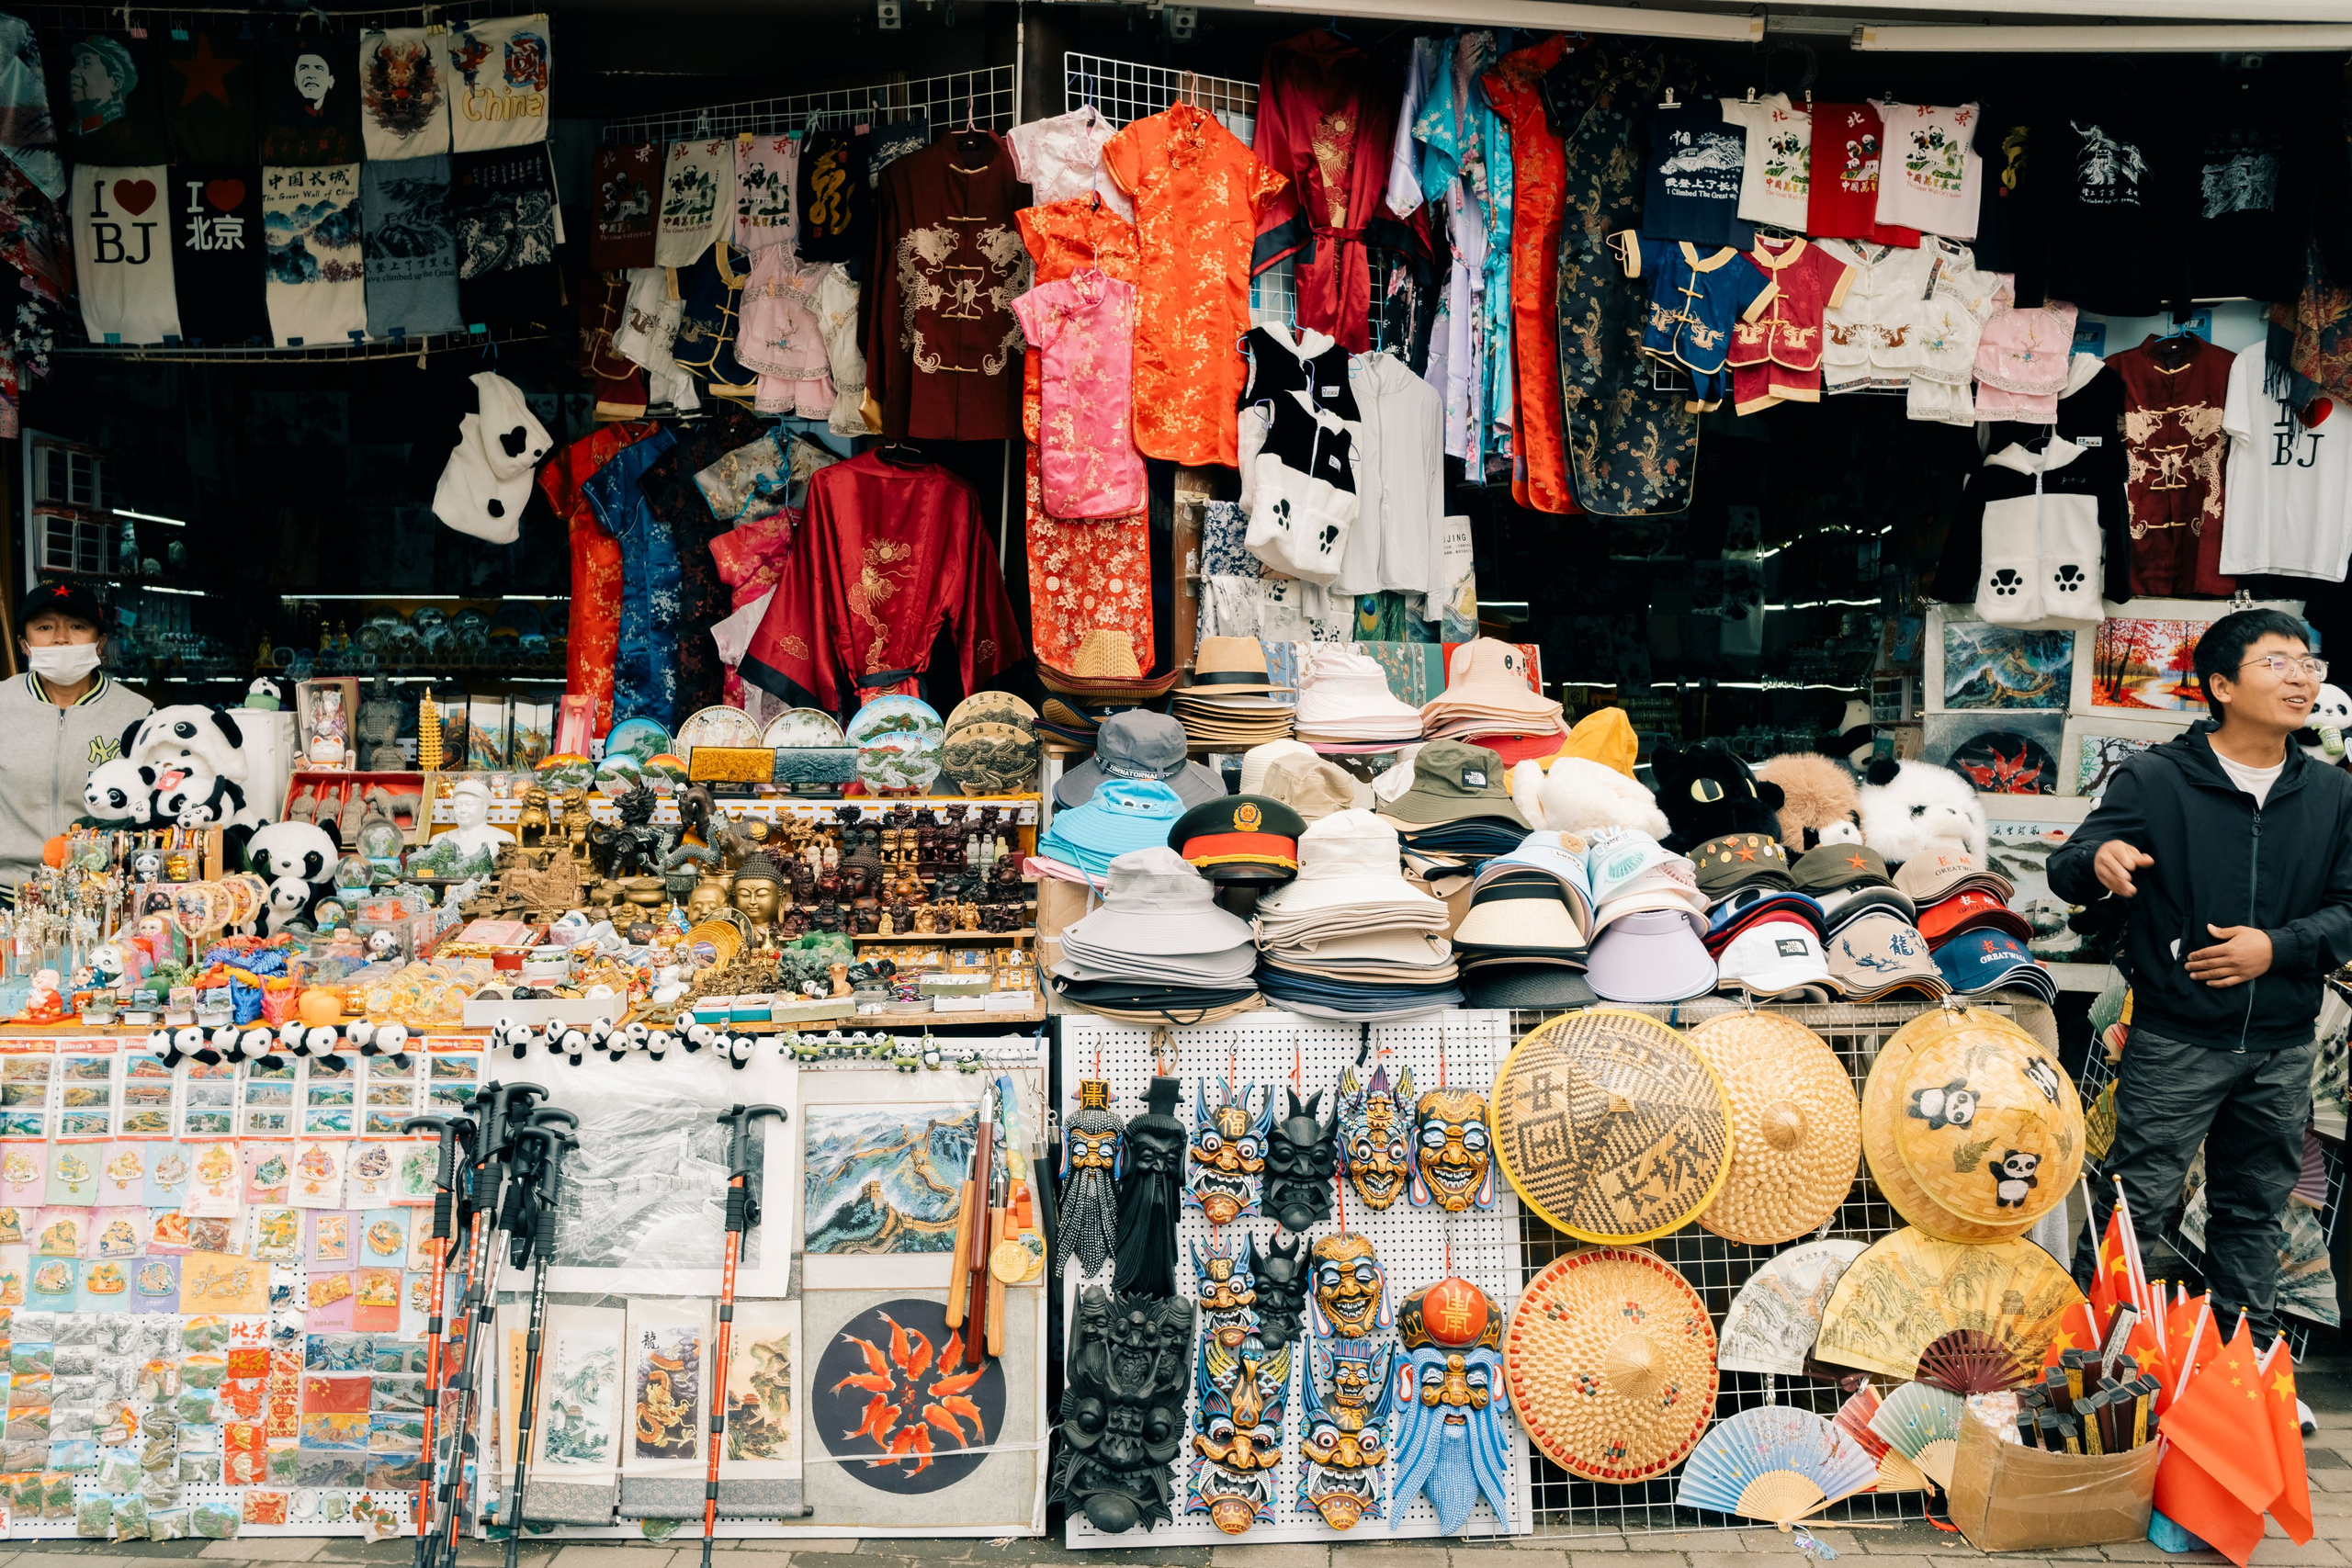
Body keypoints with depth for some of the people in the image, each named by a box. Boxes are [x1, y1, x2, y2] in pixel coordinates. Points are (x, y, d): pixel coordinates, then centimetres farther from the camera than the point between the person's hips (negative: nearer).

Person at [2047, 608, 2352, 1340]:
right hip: (2177, 1040, -4)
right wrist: (2097, 858, -33)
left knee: (2256, 1211, 16)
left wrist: (2279, 947, -12)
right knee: (2136, 1202, -5)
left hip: (2284, 1049, 4)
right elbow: (2063, 874, -9)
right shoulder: (2155, 779, -5)